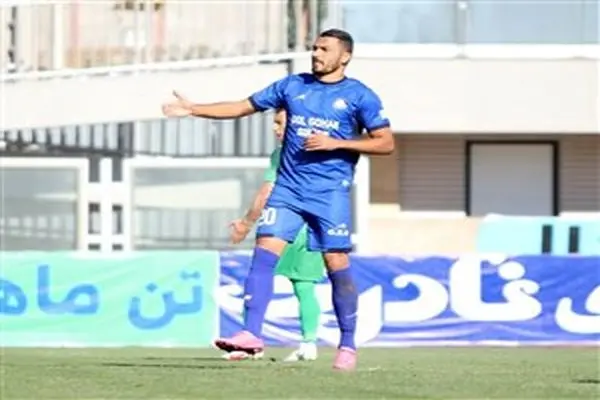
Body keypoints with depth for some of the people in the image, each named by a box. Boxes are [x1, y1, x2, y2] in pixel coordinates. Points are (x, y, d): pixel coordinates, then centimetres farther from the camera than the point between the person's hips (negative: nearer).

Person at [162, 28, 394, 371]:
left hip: (330, 192, -4)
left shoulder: (359, 96, -1)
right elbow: (244, 107, 14)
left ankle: (348, 345, 8)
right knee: (265, 252, -10)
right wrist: (194, 109, 7)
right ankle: (251, 333, -13)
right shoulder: (293, 86, 11)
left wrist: (335, 143, -13)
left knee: (337, 264, -4)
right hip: (289, 189, 4)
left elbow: (386, 143, -4)